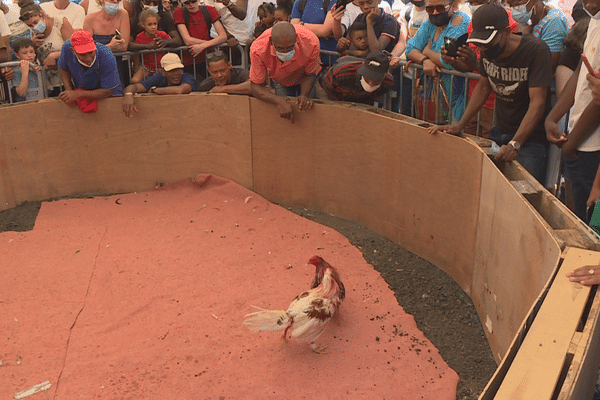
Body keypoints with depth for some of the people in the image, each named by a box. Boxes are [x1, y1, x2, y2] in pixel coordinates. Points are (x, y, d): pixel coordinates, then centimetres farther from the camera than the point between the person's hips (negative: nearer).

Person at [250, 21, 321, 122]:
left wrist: (304, 95, -40)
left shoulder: (311, 42, -41)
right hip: (280, 82, 0)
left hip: (303, 78, 0)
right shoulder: (258, 50, -42)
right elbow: (256, 86, -32)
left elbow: (309, 74, -21)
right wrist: (279, 101, -49)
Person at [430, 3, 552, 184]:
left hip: (530, 135, -6)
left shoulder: (536, 50, -18)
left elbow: (537, 102, -23)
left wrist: (515, 144, -34)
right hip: (500, 132, 6)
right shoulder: (488, 50, 0)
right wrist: (459, 126, 6)